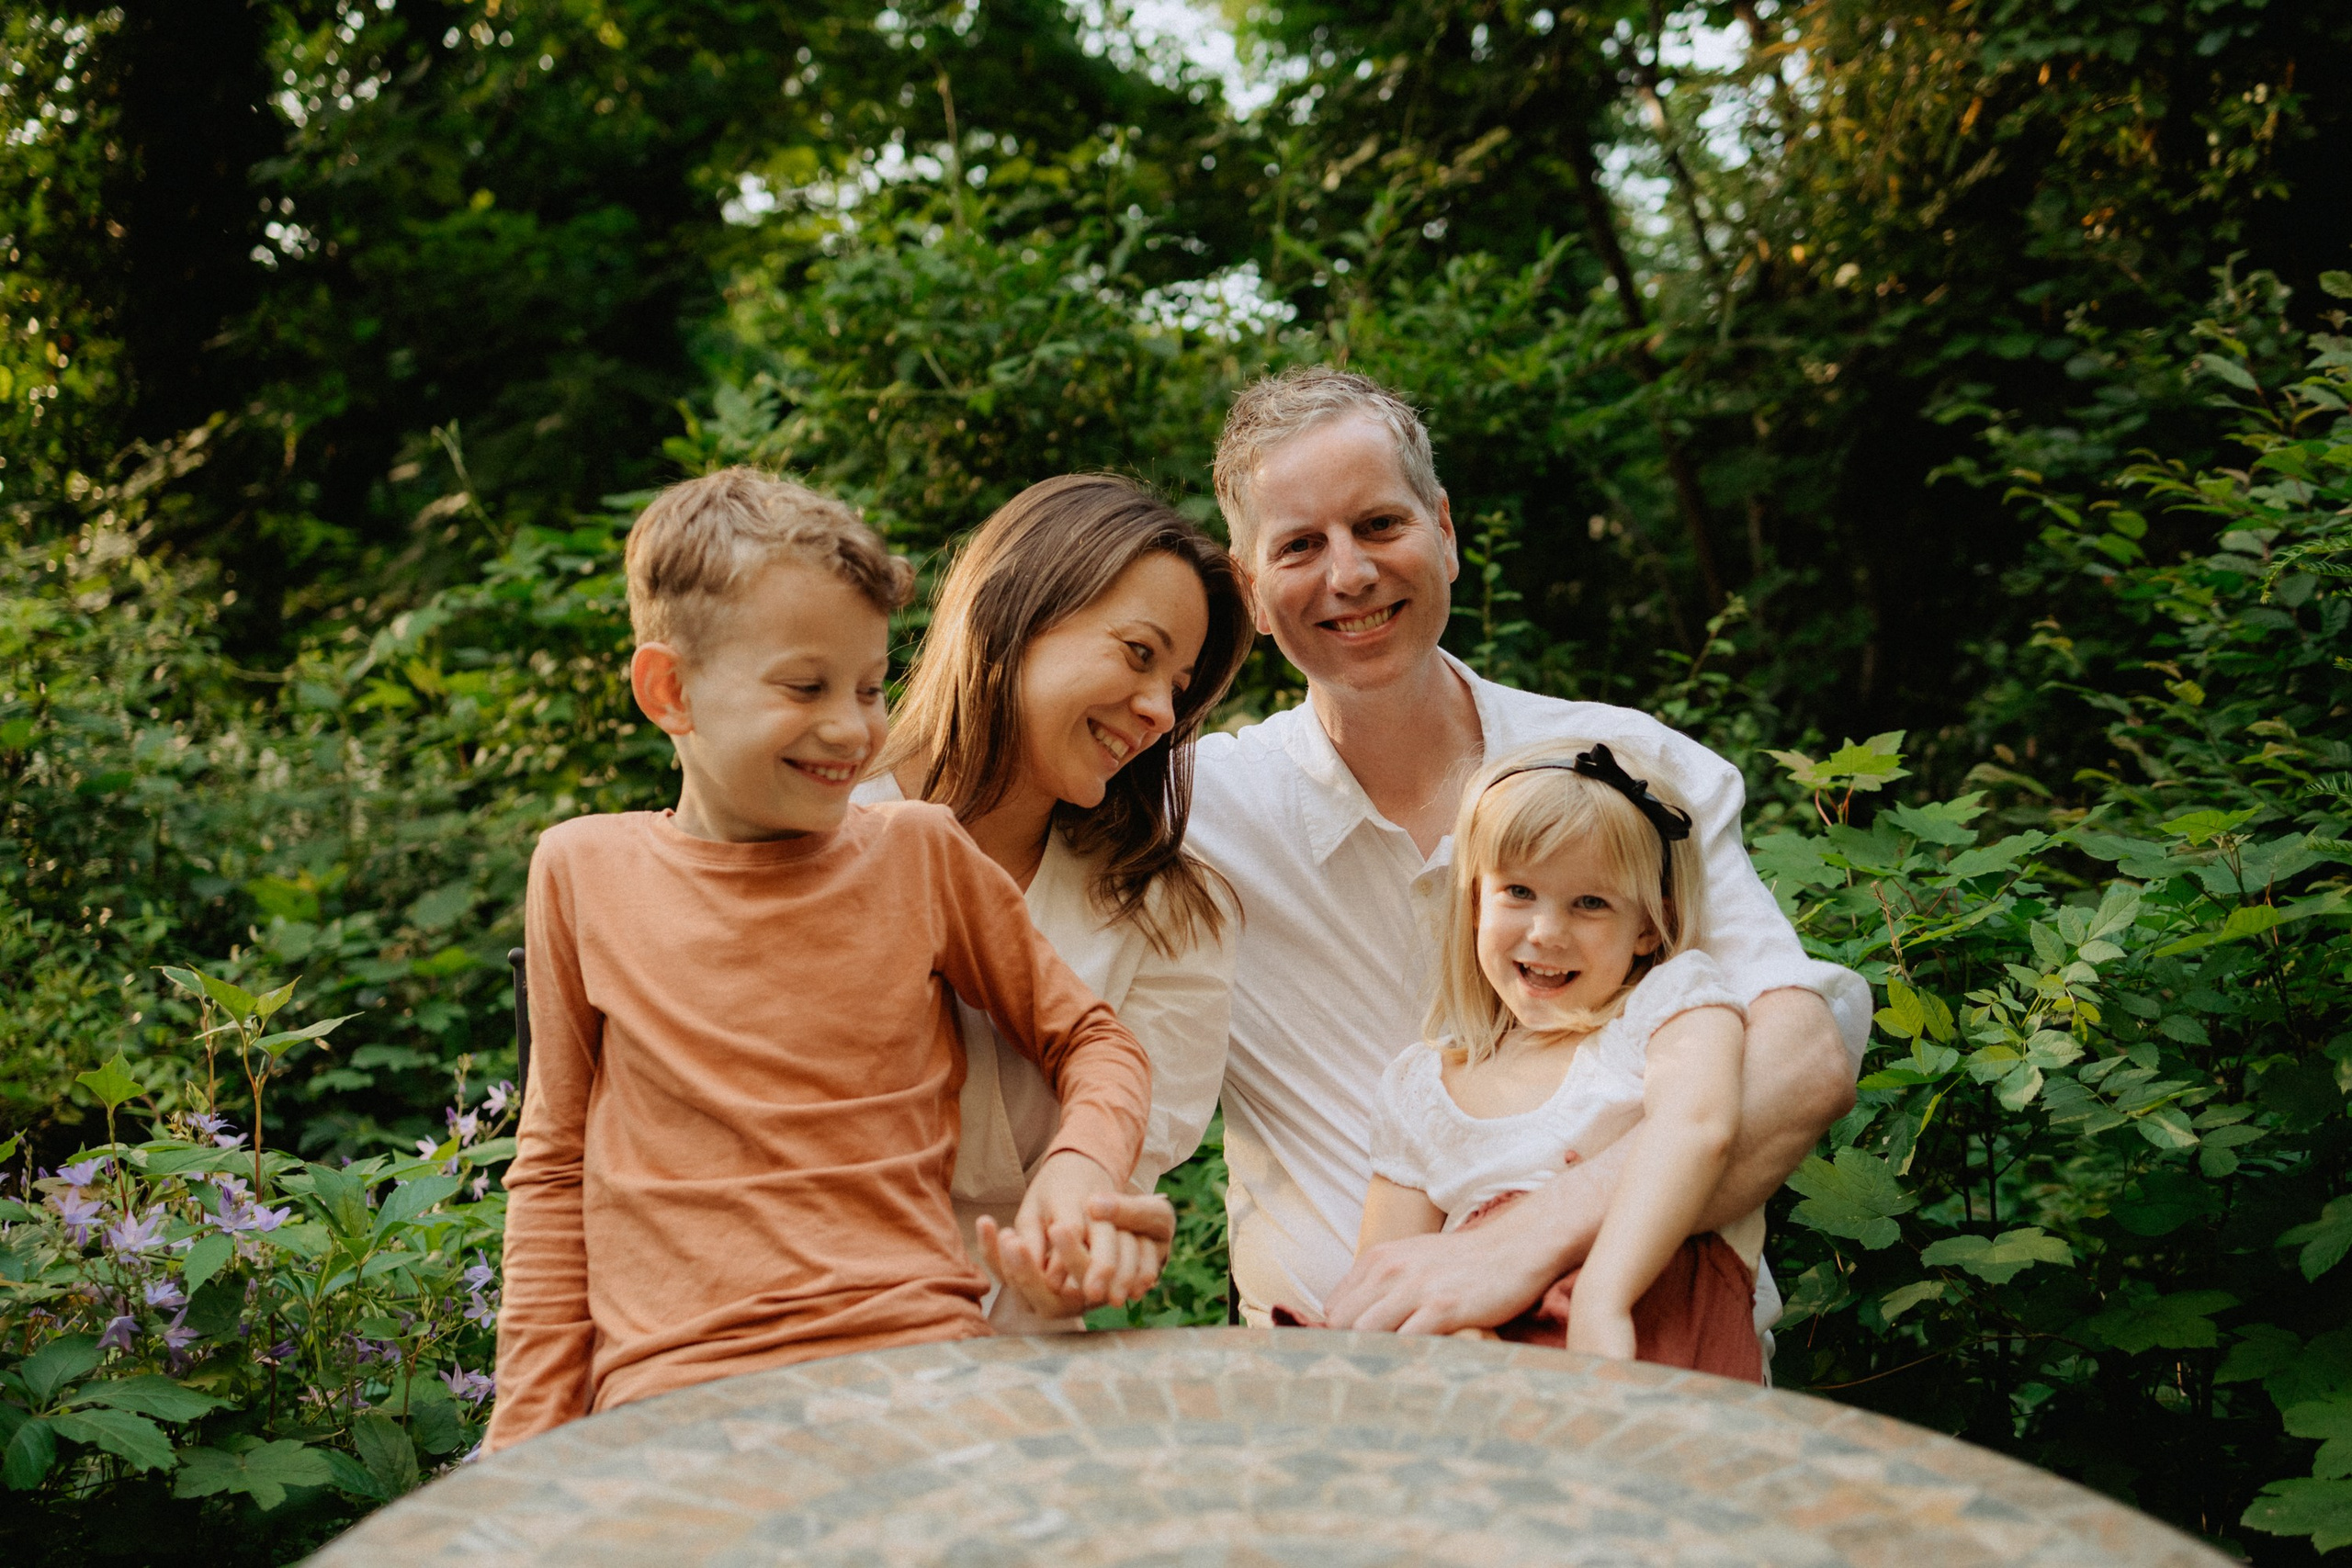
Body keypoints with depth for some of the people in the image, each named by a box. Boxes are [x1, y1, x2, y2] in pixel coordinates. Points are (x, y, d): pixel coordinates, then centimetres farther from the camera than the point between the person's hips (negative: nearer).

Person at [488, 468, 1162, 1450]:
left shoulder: (919, 855, 5)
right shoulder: (582, 873, 7)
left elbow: (1090, 1041, 17)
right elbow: (556, 1166, 15)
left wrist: (1081, 1168, -4)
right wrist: (534, 1433, 11)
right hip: (669, 1395, 1)